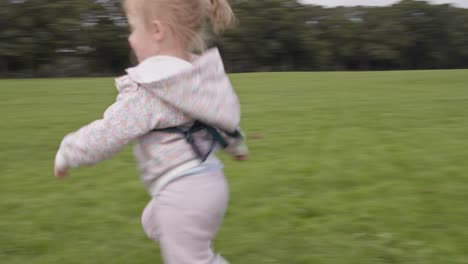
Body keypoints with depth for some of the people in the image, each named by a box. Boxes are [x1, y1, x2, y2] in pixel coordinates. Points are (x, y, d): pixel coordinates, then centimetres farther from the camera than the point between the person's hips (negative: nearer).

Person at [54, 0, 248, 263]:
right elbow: (226, 114, 22)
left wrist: (66, 155, 1)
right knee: (154, 222, 32)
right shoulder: (203, 76, 5)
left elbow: (106, 135, -16)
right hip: (211, 182, 9)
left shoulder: (146, 92, -20)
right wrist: (237, 144, 42)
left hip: (181, 193, -9)